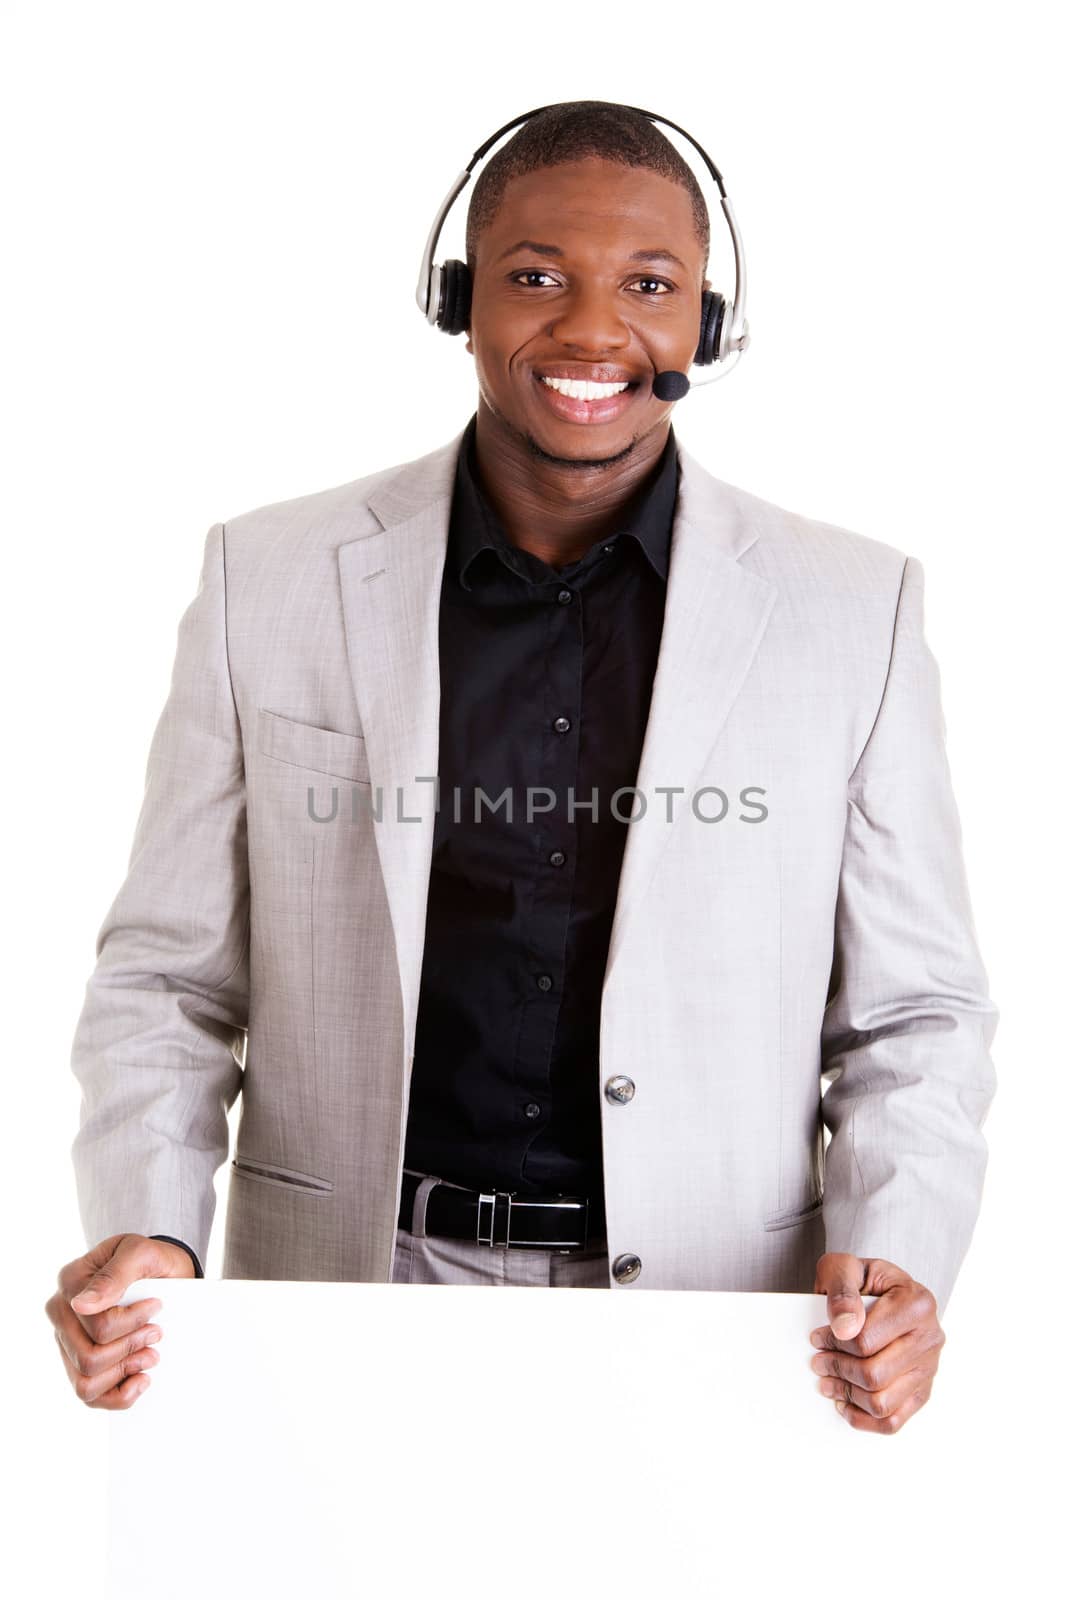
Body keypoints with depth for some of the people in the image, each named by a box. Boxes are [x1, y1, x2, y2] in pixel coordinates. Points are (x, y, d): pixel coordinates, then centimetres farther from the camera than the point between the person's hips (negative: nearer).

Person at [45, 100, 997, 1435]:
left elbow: (912, 1013, 7)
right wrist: (142, 1234, -8)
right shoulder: (268, 578, 3)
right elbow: (171, 975, 7)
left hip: (710, 1335, 1)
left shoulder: (857, 610, 2)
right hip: (350, 1305, 0)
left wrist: (895, 1262, -9)